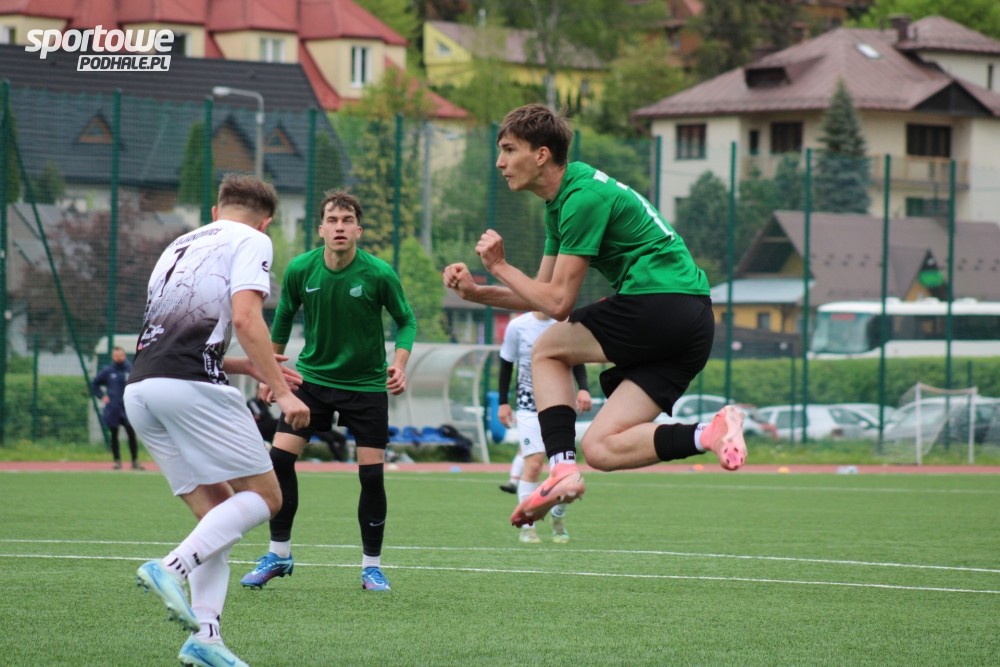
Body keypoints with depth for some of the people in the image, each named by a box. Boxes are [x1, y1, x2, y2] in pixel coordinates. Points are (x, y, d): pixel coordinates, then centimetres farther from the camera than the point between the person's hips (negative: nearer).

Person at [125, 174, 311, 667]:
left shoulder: (180, 246, 29)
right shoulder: (251, 241, 6)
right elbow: (245, 317, -10)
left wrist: (245, 365, 38)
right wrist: (281, 390, -9)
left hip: (139, 388, 8)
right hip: (192, 385, -8)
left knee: (216, 512, 11)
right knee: (263, 496, 0)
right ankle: (172, 567, -20)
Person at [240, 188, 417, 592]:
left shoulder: (379, 274, -16)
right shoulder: (300, 270, -10)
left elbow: (405, 320, -1)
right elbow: (284, 316, 8)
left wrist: (399, 363, -17)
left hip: (365, 382, -2)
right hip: (312, 375, 2)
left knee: (372, 474, -5)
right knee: (280, 457, -10)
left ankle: (372, 565, 12)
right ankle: (278, 554, 5)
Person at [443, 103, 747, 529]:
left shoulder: (583, 198, -12)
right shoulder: (563, 200, 19)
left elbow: (558, 303, -12)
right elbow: (541, 294, 25)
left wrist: (500, 267, -1)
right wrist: (476, 292, 14)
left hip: (659, 301, -9)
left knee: (547, 350, 7)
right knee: (600, 448, 1)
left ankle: (562, 468, -5)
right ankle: (708, 433, -14)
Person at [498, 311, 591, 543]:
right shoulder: (518, 326, -6)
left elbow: (577, 362, 7)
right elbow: (506, 364, 3)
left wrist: (583, 389, -11)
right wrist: (503, 402, 1)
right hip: (529, 405, -2)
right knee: (534, 463, -15)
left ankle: (558, 520, 19)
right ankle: (527, 526, -7)